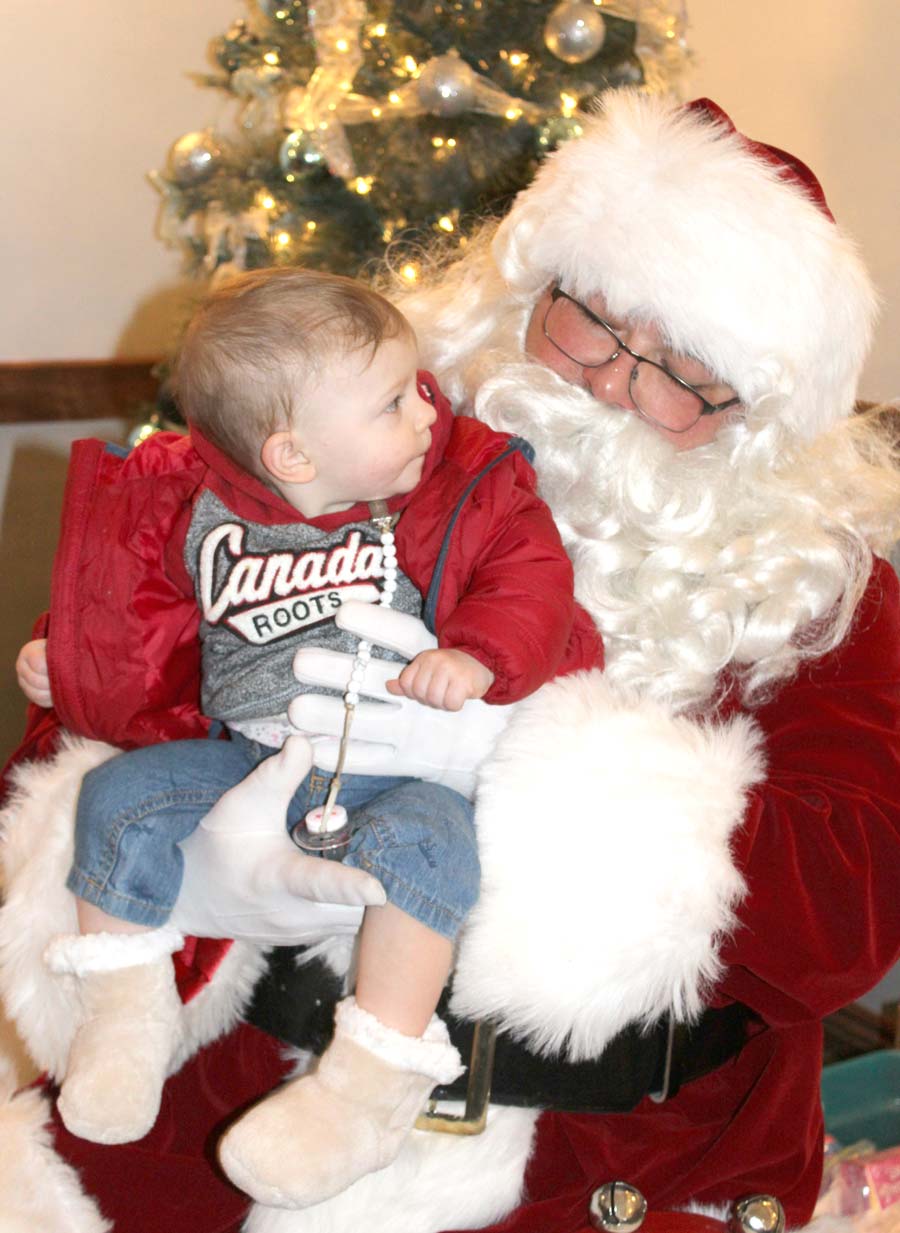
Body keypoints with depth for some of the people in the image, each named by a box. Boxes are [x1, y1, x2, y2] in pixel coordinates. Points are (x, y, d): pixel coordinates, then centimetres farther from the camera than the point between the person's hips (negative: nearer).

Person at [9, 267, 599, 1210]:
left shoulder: (469, 489, -5)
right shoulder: (198, 512, -1)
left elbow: (528, 578, -11)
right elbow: (128, 595, 17)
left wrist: (475, 654, -28)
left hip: (397, 764, -3)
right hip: (244, 753, 3)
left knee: (426, 834, -33)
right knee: (120, 795, -11)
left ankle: (376, 1080, -26)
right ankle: (128, 1014, 2)